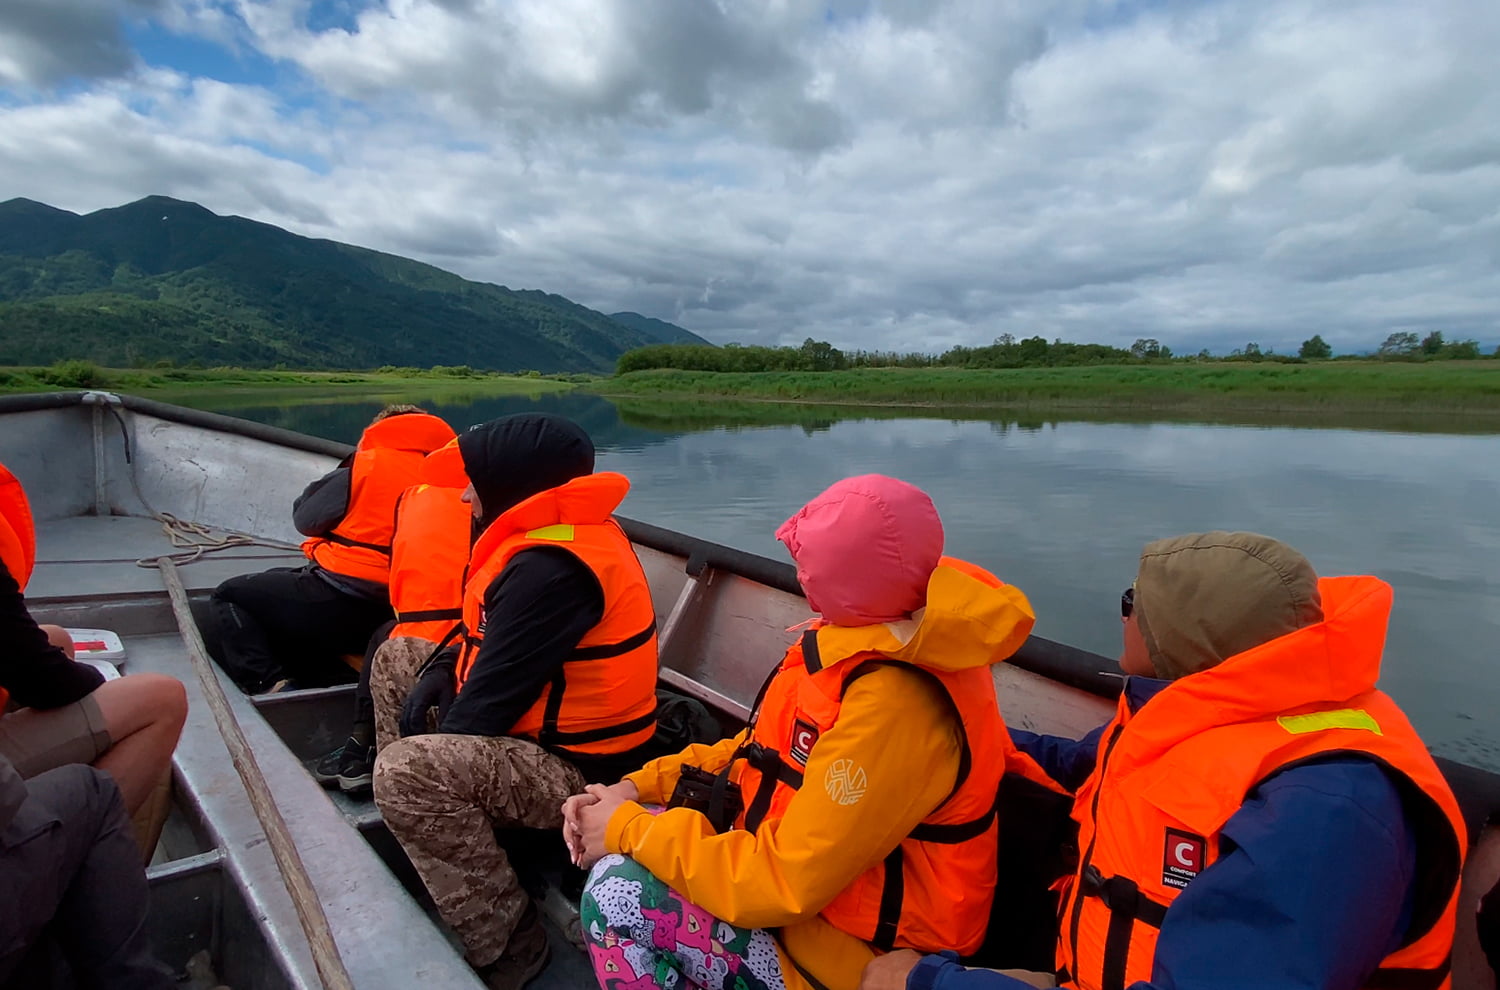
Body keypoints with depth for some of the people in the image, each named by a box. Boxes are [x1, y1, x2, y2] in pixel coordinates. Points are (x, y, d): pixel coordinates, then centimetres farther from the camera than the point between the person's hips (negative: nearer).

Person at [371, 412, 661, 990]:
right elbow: (495, 639, 15)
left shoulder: (551, 568, -28)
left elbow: (495, 694, -25)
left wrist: (425, 759, -9)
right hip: (544, 724, 10)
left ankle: (506, 943, -10)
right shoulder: (558, 533, 4)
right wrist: (439, 672, 0)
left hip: (574, 769, -10)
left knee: (407, 772, -28)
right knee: (396, 660, 15)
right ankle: (407, 838, 20)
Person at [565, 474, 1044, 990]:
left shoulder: (894, 706, -33)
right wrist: (638, 788, -2)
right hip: (815, 875, 8)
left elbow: (779, 884, -29)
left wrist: (630, 829, -17)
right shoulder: (874, 633, -3)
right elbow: (764, 751, 8)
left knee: (618, 895, -19)